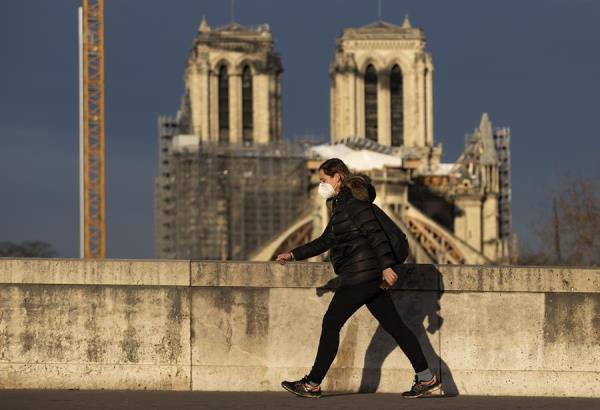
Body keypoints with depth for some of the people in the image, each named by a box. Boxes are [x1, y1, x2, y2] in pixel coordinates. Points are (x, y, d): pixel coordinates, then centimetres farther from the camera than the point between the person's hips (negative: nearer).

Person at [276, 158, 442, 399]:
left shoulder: (352, 201, -10)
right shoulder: (341, 204, 21)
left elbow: (374, 233, -19)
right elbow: (325, 241, 26)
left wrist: (386, 266, -26)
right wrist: (293, 255, 24)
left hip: (360, 275, -10)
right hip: (370, 277, 10)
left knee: (331, 324, -4)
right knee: (393, 325, 7)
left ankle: (312, 384, 2)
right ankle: (426, 378, 6)